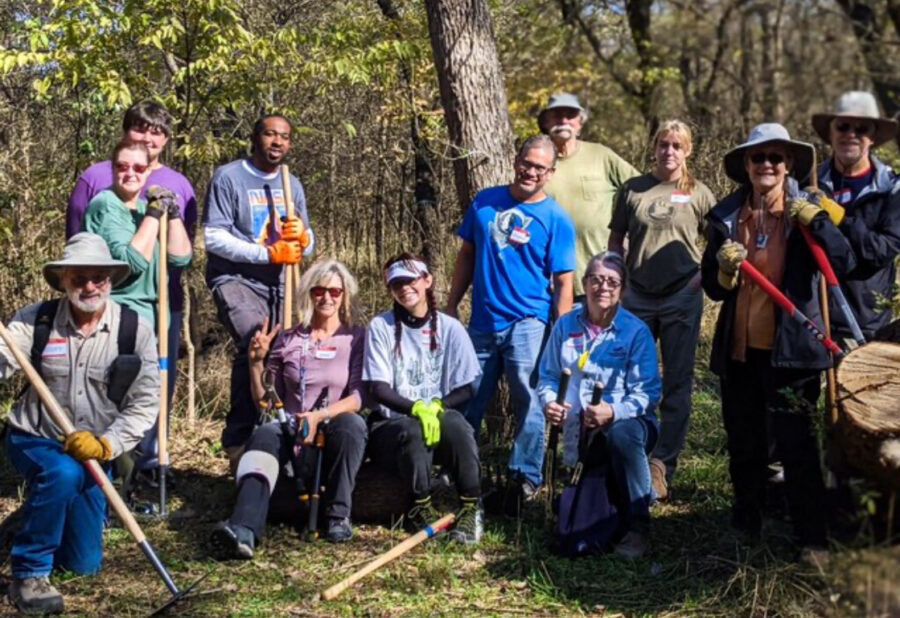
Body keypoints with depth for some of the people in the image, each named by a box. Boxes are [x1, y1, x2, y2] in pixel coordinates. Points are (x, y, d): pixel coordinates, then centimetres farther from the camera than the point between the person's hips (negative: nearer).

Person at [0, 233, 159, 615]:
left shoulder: (135, 329, -10)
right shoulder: (35, 321, -12)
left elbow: (144, 402, -13)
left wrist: (106, 444, -27)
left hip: (93, 453, 3)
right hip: (33, 441, -3)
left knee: (84, 565, 7)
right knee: (63, 473, -39)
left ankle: (41, 510, 41)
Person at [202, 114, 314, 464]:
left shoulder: (292, 185, 15)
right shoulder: (228, 178, -4)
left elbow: (307, 248, 15)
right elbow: (214, 238, -12)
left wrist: (302, 236, -10)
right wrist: (269, 254, -18)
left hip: (278, 284, 7)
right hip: (235, 278, -7)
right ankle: (237, 440, -21)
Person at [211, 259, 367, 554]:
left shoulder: (357, 338, 10)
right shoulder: (287, 341, 17)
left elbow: (358, 397, -3)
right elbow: (265, 402, 15)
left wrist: (320, 415, -20)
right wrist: (256, 363, -1)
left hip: (336, 429, -1)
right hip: (291, 429, 1)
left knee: (350, 423, -36)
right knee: (263, 437, -32)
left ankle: (339, 516, -26)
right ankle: (244, 531, -57)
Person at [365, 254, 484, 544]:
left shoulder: (449, 328, 3)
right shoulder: (381, 326, -1)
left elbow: (466, 389, 1)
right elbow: (378, 389, -8)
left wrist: (437, 406, -21)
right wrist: (416, 408, -27)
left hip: (437, 421, 1)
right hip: (391, 426, -1)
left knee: (456, 424, -33)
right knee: (413, 430, -36)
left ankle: (471, 508, -25)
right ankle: (421, 508, -20)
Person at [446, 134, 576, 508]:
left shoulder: (556, 219, -3)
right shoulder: (485, 202, 7)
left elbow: (563, 283, -5)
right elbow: (467, 255, 14)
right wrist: (451, 306, 11)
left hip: (528, 323, -4)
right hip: (482, 322, 4)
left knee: (529, 402, -6)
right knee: (467, 403, 12)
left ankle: (525, 477, 2)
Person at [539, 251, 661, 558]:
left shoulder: (635, 331, -10)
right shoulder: (566, 325, 1)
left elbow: (646, 393, -14)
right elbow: (548, 377, 4)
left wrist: (613, 412, -32)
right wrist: (549, 402, -19)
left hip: (626, 423, -3)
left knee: (621, 433, -43)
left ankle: (637, 525, -26)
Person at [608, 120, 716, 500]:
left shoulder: (698, 194, 3)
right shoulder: (633, 190, 6)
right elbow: (616, 241, 11)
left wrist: (704, 276, -4)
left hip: (682, 298, -1)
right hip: (638, 297, 1)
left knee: (677, 384, 3)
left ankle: (662, 466, 10)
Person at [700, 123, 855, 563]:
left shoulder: (804, 213, -4)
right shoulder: (726, 217, 4)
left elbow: (844, 264, -16)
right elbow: (712, 287, 7)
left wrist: (817, 221, -26)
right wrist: (725, 270, -14)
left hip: (790, 347, -4)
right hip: (738, 347, 4)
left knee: (796, 444, -1)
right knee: (743, 444, 15)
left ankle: (812, 539, 9)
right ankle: (745, 527, 31)